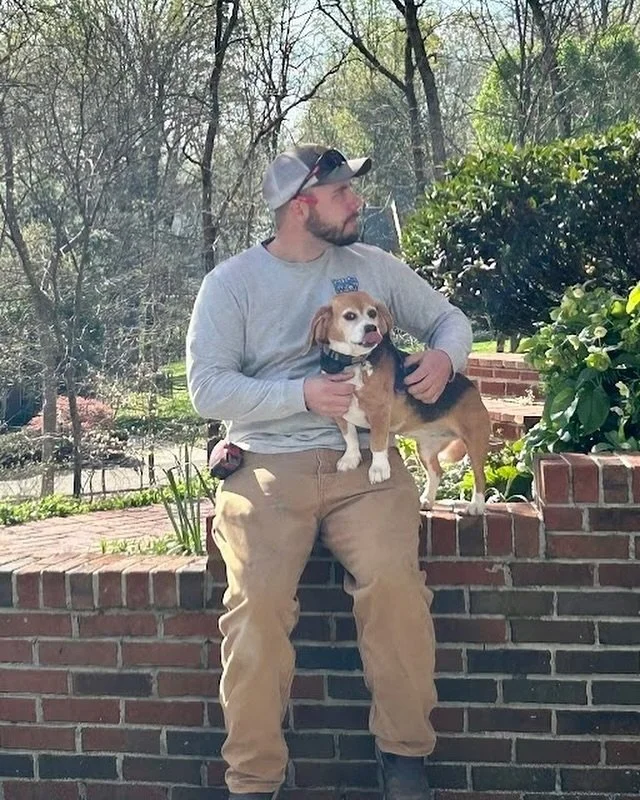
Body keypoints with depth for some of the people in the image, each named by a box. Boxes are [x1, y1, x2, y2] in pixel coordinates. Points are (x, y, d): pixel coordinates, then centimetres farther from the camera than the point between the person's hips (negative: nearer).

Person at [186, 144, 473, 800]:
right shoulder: (231, 283, 4)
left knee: (393, 580, -27)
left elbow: (448, 318, 23)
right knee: (257, 601, -26)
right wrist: (303, 394, -14)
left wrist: (444, 355, -2)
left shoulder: (373, 266, 13)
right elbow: (206, 388, -3)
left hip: (363, 459, 2)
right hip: (266, 467, -1)